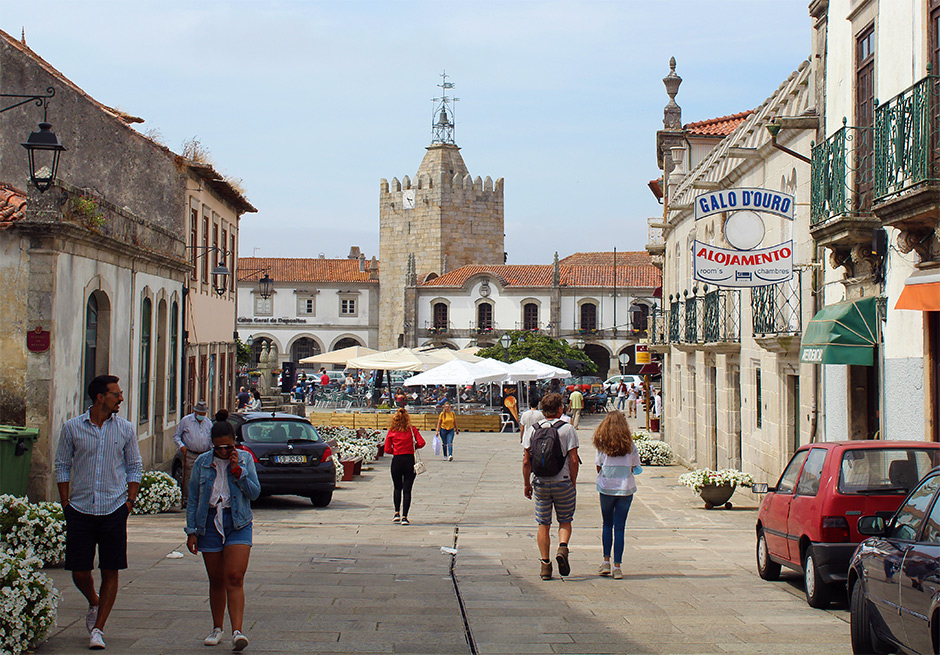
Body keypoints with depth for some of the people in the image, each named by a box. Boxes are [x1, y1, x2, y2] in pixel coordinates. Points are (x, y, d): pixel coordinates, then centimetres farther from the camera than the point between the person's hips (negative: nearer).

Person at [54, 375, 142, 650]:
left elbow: (135, 467, 9)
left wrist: (129, 502, 1)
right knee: (79, 572, 3)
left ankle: (98, 628, 8)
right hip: (80, 510, 0)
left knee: (110, 572, -1)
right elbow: (62, 466, 7)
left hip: (114, 511, 0)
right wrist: (66, 504, 1)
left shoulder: (125, 429, 3)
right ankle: (94, 604, 34)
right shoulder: (72, 427, 1)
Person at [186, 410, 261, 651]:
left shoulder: (245, 459, 2)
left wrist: (237, 469, -13)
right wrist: (191, 531, 3)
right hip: (209, 522, 2)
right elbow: (193, 499, 7)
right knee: (216, 581, 9)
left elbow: (255, 492, -4)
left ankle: (237, 631, -17)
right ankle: (217, 629, 24)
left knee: (235, 578, -13)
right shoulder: (203, 462, 4)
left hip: (238, 524, -2)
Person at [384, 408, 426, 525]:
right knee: (407, 490, 1)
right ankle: (404, 517, -5)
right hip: (409, 461, -1)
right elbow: (421, 443, -8)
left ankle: (397, 513, 19)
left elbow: (387, 449, -2)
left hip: (396, 461, 1)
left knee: (397, 488, 21)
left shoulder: (391, 431, -1)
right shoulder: (412, 430, -2)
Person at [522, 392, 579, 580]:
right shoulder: (567, 430, -6)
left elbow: (526, 461, 1)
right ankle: (562, 547, -12)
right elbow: (574, 460, -9)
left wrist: (526, 484, 12)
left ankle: (545, 565, 8)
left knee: (543, 525, 9)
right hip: (563, 482, -2)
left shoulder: (532, 430, 1)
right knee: (565, 521, 14)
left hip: (540, 483, 2)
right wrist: (573, 483, 2)